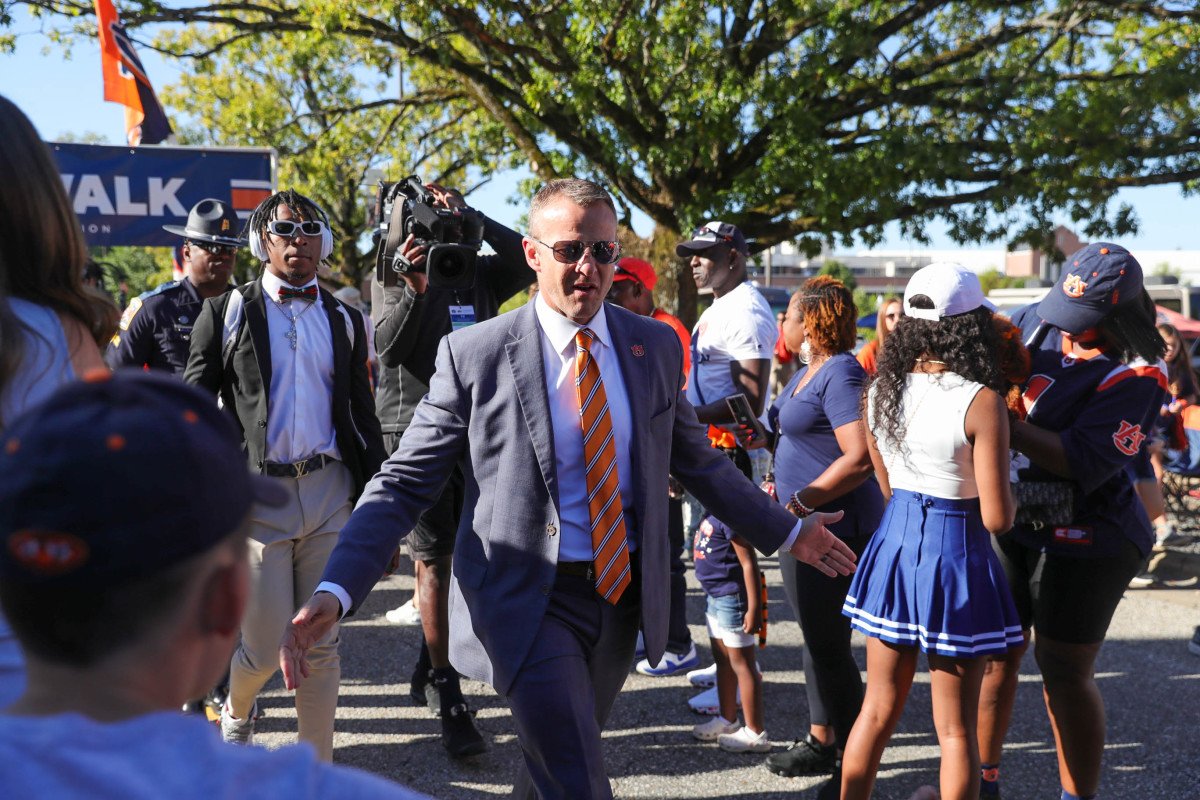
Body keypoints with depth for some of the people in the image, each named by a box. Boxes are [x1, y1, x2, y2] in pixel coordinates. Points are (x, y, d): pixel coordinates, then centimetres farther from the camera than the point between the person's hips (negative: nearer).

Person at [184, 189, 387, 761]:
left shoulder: (345, 321, 12)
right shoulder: (227, 313, 3)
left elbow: (364, 417, 14)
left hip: (331, 494, 2)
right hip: (256, 494, -2)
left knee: (321, 645, 6)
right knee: (265, 649, 2)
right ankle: (236, 715, 36)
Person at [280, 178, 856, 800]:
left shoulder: (657, 346, 2)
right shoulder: (473, 354, -11)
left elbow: (694, 458, 15)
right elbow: (403, 484, -9)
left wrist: (787, 533, 17)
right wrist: (335, 592, -22)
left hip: (623, 595, 5)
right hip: (529, 603, -4)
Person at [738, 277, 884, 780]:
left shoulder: (840, 375, -18)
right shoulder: (808, 372, 13)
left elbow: (860, 459, -26)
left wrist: (798, 503, -23)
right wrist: (762, 437, 7)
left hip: (832, 527, -10)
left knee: (827, 643, 2)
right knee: (817, 638, 18)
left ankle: (842, 749, 17)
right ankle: (822, 736, 31)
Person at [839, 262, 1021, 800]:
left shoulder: (881, 389, 0)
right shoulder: (981, 402, -17)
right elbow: (997, 517, -16)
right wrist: (1010, 496, 4)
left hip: (895, 546, 5)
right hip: (957, 555, -5)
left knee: (878, 710, 19)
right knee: (955, 729, 9)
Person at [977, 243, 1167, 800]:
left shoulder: (1136, 377, -18)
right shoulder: (1038, 322, 0)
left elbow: (1082, 462, -26)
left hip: (1080, 542, -6)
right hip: (1008, 523, 6)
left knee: (1064, 671, 2)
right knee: (993, 651, 13)